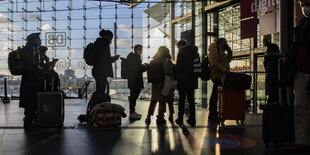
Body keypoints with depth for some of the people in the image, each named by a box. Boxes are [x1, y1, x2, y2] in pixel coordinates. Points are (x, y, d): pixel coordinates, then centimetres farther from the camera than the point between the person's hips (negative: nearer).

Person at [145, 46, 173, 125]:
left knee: (153, 100, 14)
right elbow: (169, 73, -15)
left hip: (155, 83, 5)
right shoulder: (167, 61, -10)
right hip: (163, 83, -5)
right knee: (162, 101, 4)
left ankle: (148, 117, 12)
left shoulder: (153, 61, 5)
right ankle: (160, 118, 6)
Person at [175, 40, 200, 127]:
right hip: (193, 81, 6)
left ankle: (180, 119, 7)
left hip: (183, 81, -6)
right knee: (191, 99, 11)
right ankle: (192, 120, 12)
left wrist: (177, 79, -6)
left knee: (182, 99, 2)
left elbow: (178, 67, -13)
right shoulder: (195, 52, 11)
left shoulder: (181, 53, -10)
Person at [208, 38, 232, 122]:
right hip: (217, 76, -10)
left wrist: (229, 52, 13)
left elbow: (227, 60, 25)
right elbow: (214, 63, -19)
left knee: (215, 96, 12)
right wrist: (225, 70, -21)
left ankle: (213, 114, 18)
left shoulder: (221, 51, 24)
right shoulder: (214, 50, -8)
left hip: (221, 76, 10)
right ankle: (212, 115, -6)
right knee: (215, 95, -9)